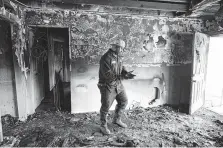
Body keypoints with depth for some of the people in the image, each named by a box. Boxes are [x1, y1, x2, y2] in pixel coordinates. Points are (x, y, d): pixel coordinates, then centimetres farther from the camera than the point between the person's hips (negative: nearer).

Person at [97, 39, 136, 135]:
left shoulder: (118, 57, 6)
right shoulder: (106, 58, -22)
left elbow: (122, 68, 11)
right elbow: (108, 75, -27)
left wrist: (127, 73, -13)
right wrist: (124, 77, -28)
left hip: (118, 84, 9)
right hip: (107, 86, -8)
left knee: (123, 101, 16)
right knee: (106, 107, 4)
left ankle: (117, 120, 38)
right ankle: (103, 126, 26)